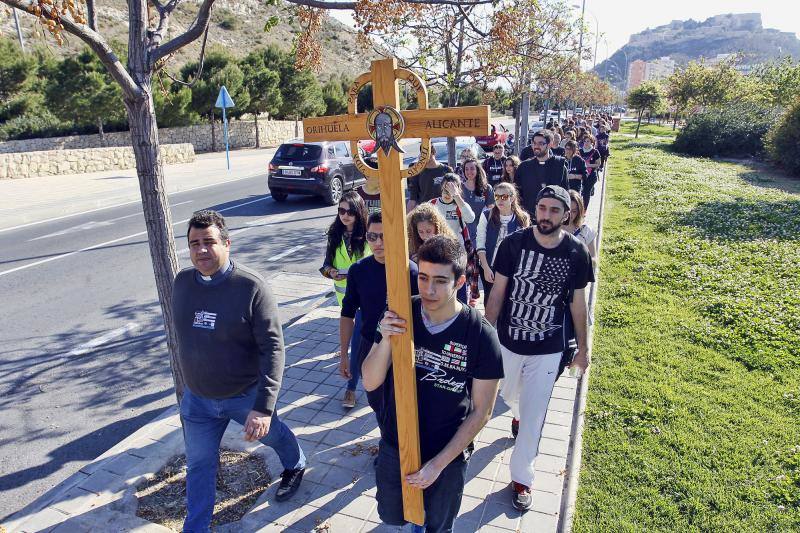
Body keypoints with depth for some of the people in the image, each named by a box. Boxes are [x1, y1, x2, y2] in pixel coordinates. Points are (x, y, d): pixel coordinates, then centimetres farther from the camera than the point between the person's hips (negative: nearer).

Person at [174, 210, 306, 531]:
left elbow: (272, 348, -26)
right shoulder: (182, 282, -7)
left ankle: (295, 466, 57)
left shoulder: (251, 286, -25)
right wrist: (190, 379, 16)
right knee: (199, 465, 16)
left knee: (272, 435, 24)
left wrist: (264, 407, -31)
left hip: (247, 395, -3)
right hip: (197, 398, 4)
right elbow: (184, 334, 9)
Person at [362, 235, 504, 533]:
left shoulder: (480, 335, -21)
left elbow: (481, 412, -13)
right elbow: (370, 383, -12)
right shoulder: (400, 317, -14)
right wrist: (385, 341, -30)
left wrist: (438, 463, -13)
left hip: (448, 455, -2)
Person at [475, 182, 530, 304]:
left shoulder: (522, 218, -3)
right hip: (489, 267, 1)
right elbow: (480, 244, -5)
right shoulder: (486, 216, -4)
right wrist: (486, 268, -10)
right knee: (490, 299, 10)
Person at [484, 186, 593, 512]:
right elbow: (497, 292, -6)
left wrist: (583, 348, 7)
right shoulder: (514, 243, -13)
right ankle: (518, 412, 63)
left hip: (547, 350, -1)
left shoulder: (576, 252, -11)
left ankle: (521, 478, 28)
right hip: (507, 342, 1)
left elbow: (578, 304, 0)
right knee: (509, 395, 26)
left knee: (533, 418, 6)